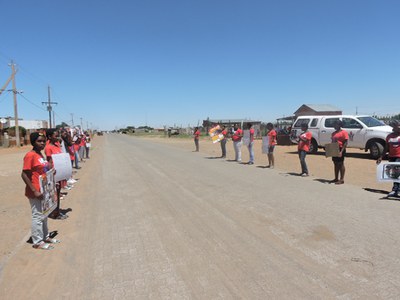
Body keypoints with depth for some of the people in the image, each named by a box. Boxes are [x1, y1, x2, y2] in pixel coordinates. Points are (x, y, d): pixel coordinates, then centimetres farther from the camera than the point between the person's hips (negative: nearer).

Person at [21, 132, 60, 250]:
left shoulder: (40, 154, 8)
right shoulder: (30, 155, -17)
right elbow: (24, 175, -20)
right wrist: (35, 191, -21)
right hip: (36, 192, -9)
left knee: (44, 215, 18)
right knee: (38, 216, 2)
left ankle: (45, 237, 33)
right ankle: (38, 242, 16)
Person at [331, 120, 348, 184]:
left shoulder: (344, 132, -8)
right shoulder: (333, 133, 15)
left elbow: (345, 143, -14)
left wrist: (341, 151, -22)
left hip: (340, 149, -7)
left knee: (341, 164, -4)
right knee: (336, 164, 11)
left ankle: (342, 179, 0)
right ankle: (336, 178, 19)